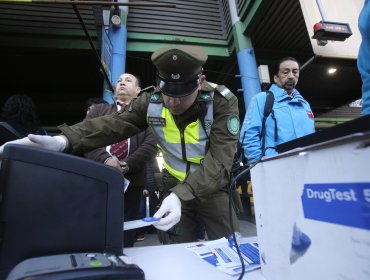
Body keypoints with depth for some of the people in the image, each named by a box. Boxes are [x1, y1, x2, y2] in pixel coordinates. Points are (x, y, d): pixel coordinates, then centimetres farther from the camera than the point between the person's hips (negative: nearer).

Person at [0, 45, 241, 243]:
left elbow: (219, 160, -27)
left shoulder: (223, 102, -20)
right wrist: (64, 140, -32)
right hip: (175, 187, 2)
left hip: (212, 187, -1)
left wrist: (182, 195, -39)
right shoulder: (151, 102, -10)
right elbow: (112, 125, -14)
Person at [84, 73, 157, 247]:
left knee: (125, 236, 10)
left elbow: (151, 145, -4)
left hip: (131, 180, -1)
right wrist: (105, 159, -16)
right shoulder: (98, 110, 17)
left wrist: (127, 165, -17)